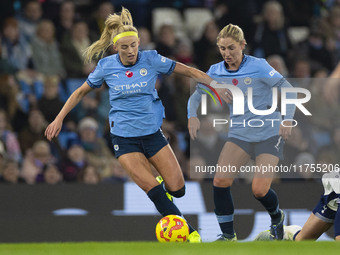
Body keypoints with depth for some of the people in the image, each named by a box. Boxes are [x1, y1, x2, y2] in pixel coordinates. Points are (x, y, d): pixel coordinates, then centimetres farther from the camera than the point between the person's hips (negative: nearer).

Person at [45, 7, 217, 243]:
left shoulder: (151, 60, -7)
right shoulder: (106, 67, -5)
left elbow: (188, 71, 1)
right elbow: (81, 92, 9)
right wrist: (59, 119, 6)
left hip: (152, 132, 1)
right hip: (124, 137, -1)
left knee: (177, 190, -4)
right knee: (153, 189, -17)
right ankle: (188, 232, -8)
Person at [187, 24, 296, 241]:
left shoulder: (258, 66, -12)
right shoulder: (216, 72, 1)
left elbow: (288, 89, -10)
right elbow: (197, 94, 10)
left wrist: (287, 120, -22)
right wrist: (192, 116, -10)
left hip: (269, 134, -4)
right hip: (239, 135, 4)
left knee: (260, 190, -14)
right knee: (220, 181, -17)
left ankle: (277, 217, 21)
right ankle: (228, 235, -2)